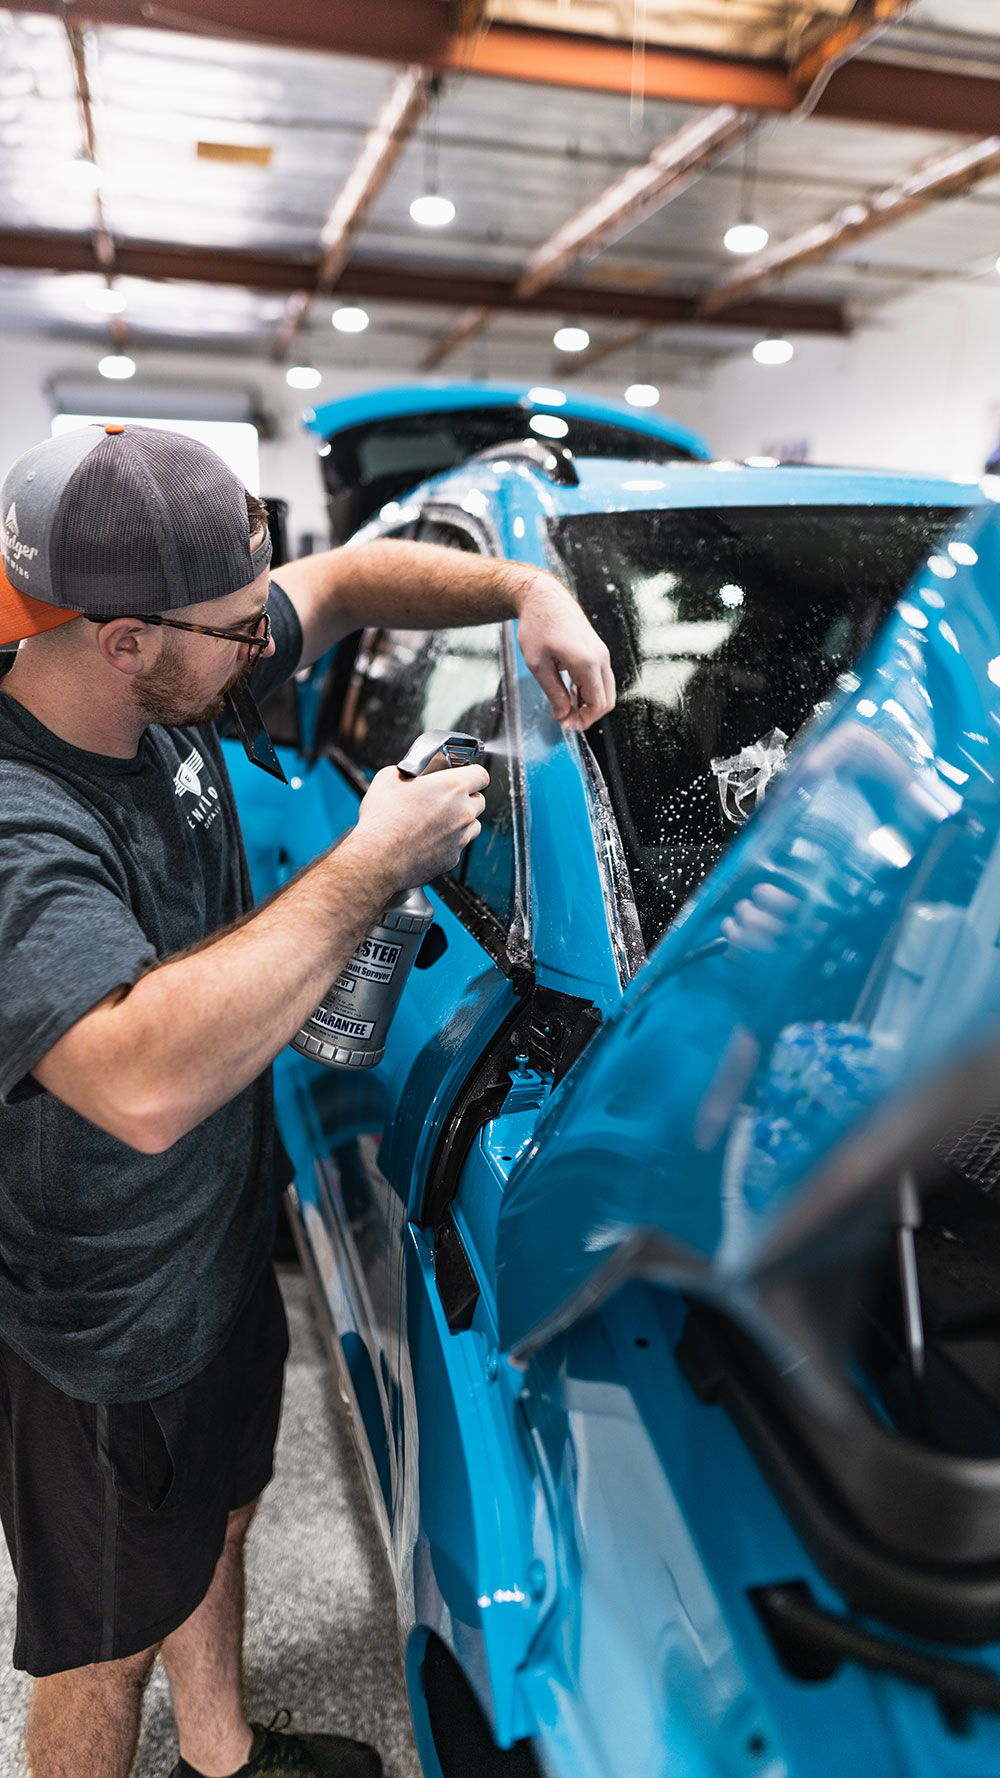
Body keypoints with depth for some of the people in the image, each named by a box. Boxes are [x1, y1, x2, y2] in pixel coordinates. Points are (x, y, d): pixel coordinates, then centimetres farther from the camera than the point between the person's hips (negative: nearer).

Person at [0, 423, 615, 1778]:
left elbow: (347, 578, 3)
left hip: (224, 1249, 9)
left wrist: (526, 589, -14)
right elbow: (146, 1084, -50)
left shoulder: (165, 692, -10)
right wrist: (374, 867, -41)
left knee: (216, 1522, 31)